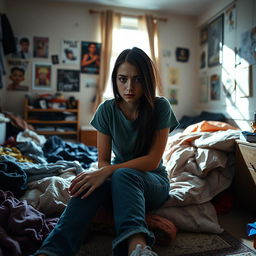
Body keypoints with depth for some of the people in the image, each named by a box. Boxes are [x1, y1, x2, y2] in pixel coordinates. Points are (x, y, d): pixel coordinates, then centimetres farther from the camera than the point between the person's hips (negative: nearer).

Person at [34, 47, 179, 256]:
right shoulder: (107, 110, -5)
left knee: (123, 175, -37)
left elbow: (153, 160, -18)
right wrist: (99, 175, -29)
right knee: (91, 184, -33)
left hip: (153, 180, -1)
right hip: (119, 179, 2)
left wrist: (108, 171, -30)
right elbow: (103, 161, -4)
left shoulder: (160, 107, -12)